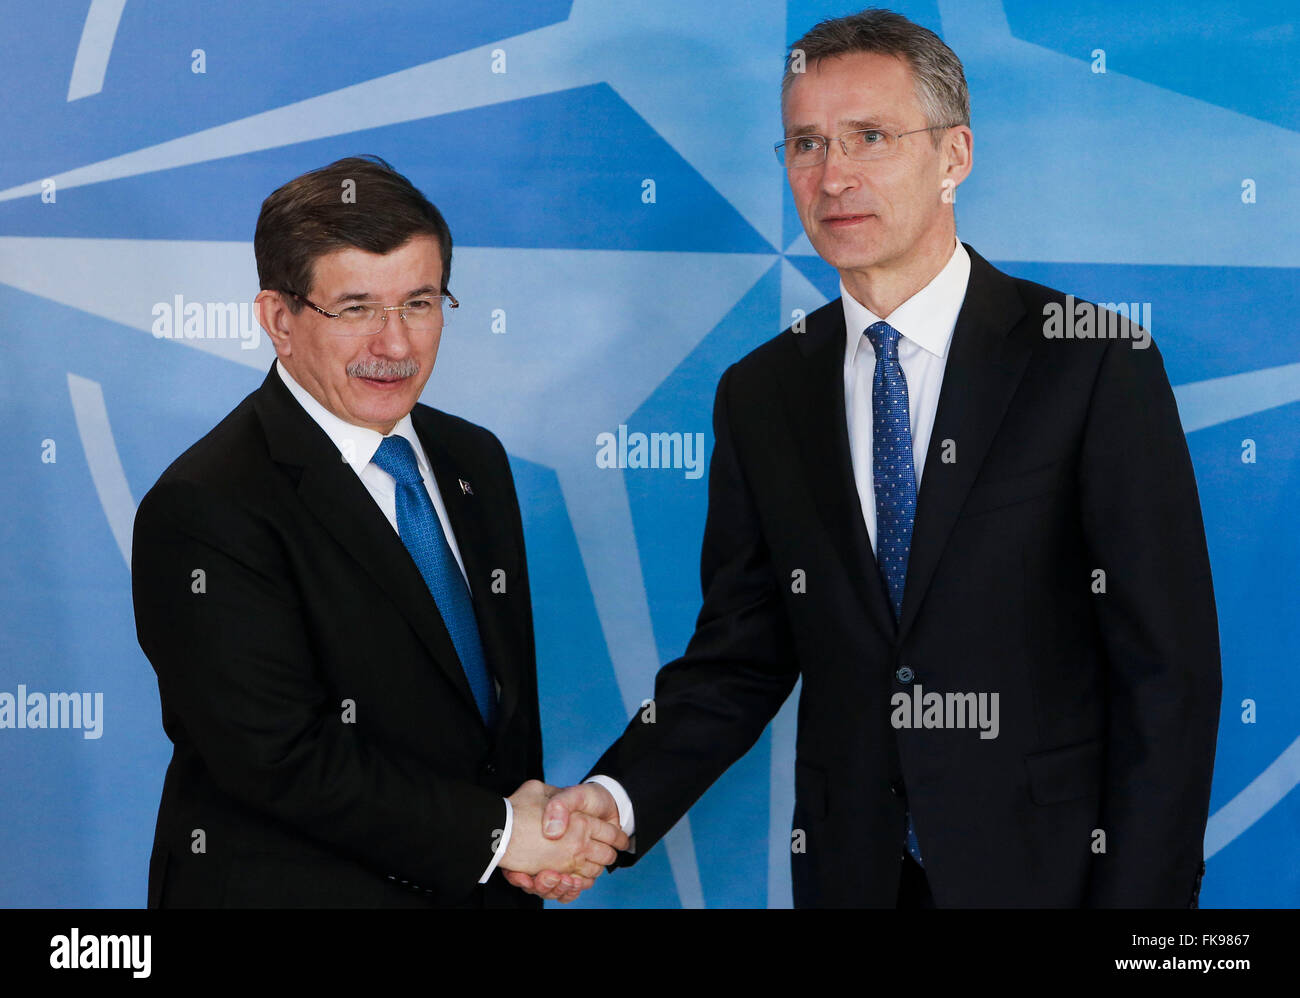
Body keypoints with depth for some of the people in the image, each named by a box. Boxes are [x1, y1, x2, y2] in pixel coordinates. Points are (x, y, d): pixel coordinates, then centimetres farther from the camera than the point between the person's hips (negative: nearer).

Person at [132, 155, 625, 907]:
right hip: (291, 886, -6)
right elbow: (279, 756, -23)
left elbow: (508, 683, 10)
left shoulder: (474, 461, 6)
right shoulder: (205, 512, -18)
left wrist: (538, 815, -7)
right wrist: (495, 834, -18)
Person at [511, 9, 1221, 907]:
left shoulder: (1097, 364, -9)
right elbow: (738, 660, 4)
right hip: (849, 871, 4)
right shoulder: (761, 396, 4)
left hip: (1048, 866, -3)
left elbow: (1169, 671, -10)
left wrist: (1141, 895, -16)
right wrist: (618, 799, -12)